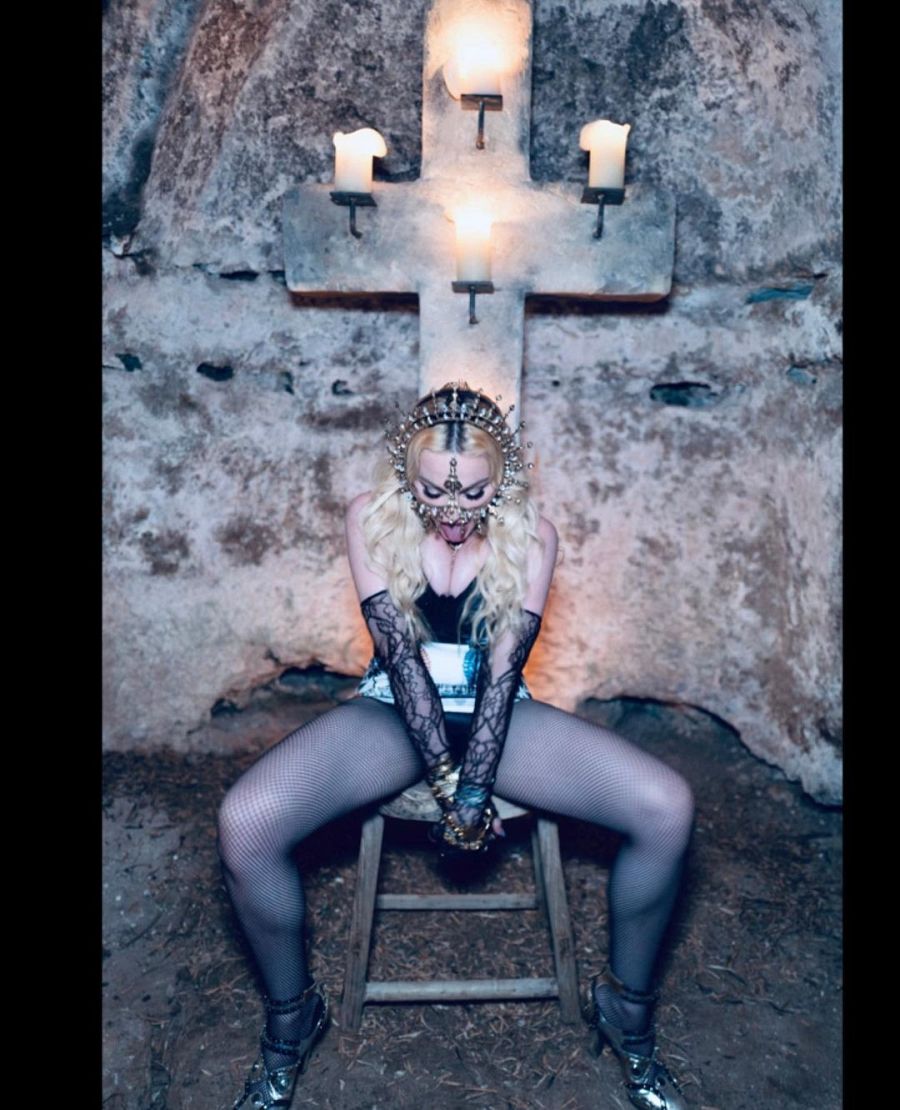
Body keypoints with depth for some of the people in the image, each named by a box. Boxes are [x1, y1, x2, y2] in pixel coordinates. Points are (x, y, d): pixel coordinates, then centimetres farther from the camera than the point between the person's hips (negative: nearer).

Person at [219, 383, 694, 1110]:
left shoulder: (531, 535, -8)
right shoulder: (373, 520, -9)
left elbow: (505, 666, -14)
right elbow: (399, 651, -16)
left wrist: (473, 789, -21)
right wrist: (447, 780, -21)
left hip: (498, 715, 1)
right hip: (396, 714, 0)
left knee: (667, 809, -20)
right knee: (244, 825, -25)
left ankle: (628, 1010, 8)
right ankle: (292, 1015, 6)